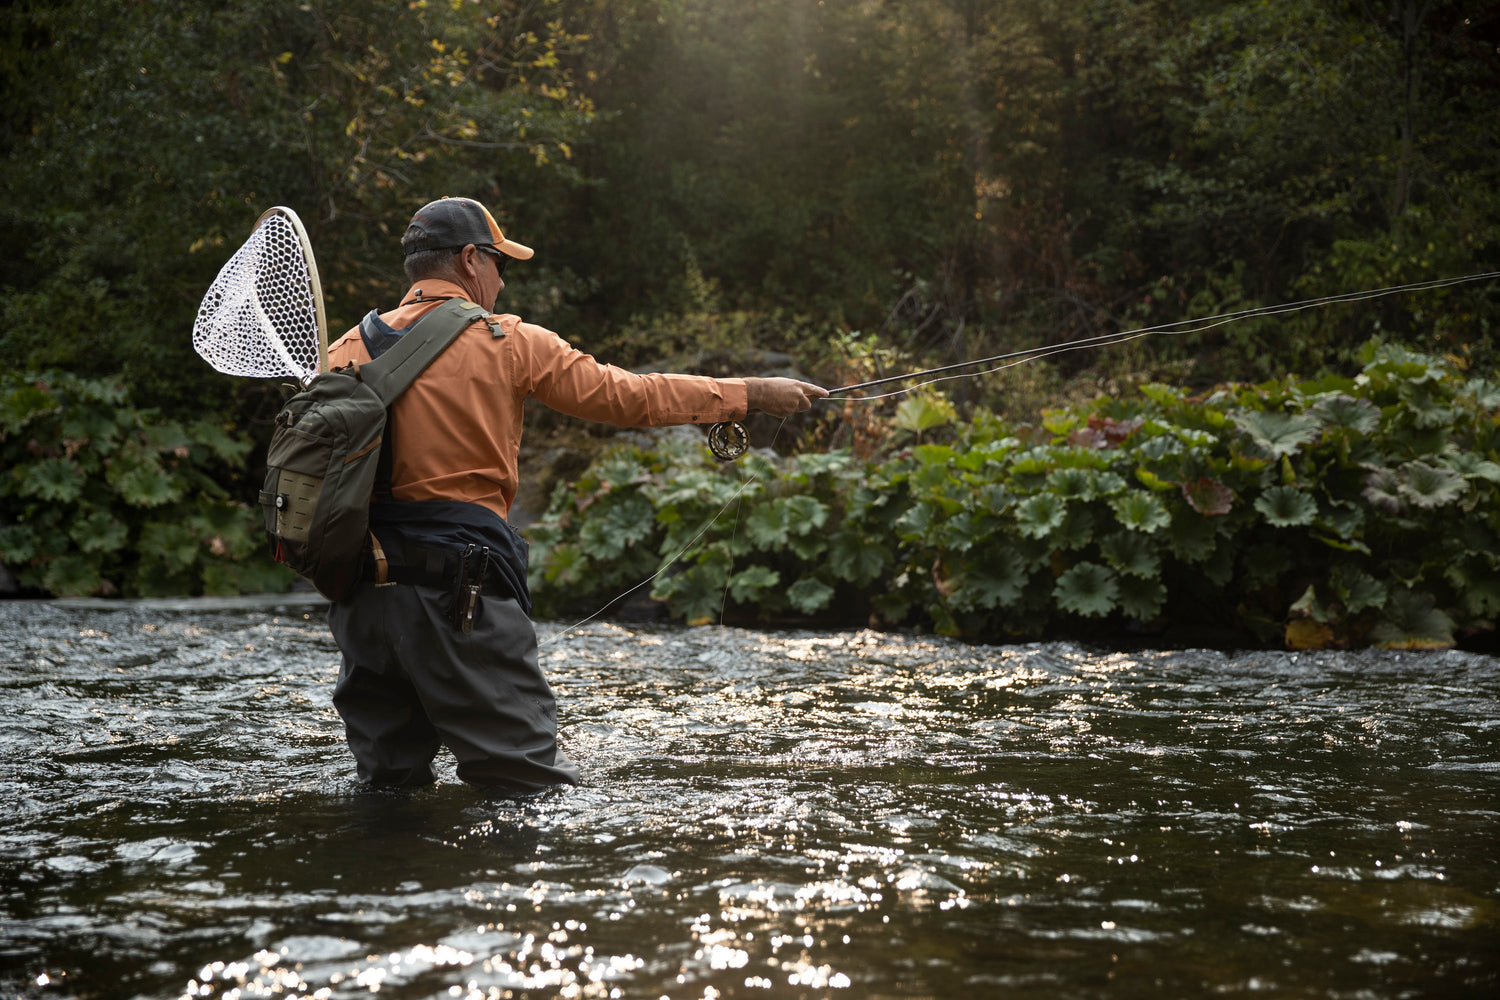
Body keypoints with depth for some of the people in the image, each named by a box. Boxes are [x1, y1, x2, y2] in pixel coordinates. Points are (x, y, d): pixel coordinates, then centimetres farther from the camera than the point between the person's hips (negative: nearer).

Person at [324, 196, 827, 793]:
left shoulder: (348, 348, 10)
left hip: (360, 590, 6)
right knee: (537, 788, -1)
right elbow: (629, 397, 3)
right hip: (454, 587, -5)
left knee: (387, 786, 15)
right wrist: (751, 394, 11)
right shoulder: (505, 341, -1)